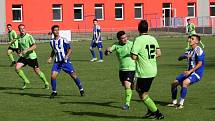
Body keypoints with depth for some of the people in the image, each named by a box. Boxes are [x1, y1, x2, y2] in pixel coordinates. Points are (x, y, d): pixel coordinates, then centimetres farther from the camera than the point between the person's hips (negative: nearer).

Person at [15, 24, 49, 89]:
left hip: (31, 57, -5)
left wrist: (26, 50, -32)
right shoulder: (18, 37, 4)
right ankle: (26, 81, 6)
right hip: (23, 57, 5)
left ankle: (46, 83, 23)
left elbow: (34, 46, -23)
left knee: (37, 71, 2)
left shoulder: (29, 36, -14)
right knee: (17, 68, -14)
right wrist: (20, 52, 4)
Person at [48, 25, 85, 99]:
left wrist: (67, 56, -22)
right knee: (53, 76, -13)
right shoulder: (52, 41, 5)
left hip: (65, 61, -3)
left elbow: (70, 49, -5)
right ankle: (54, 92, 5)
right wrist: (50, 58, 8)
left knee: (73, 75, -2)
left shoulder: (63, 40, -10)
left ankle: (81, 89, 18)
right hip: (57, 62, 3)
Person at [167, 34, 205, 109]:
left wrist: (190, 71, -25)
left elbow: (200, 64, -20)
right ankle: (174, 102, 18)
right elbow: (179, 58, 8)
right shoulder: (190, 51, 13)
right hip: (189, 72, 9)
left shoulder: (198, 50, -13)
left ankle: (181, 103, -27)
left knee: (185, 82, -33)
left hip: (197, 73, -9)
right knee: (174, 83, 4)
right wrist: (186, 56, -14)